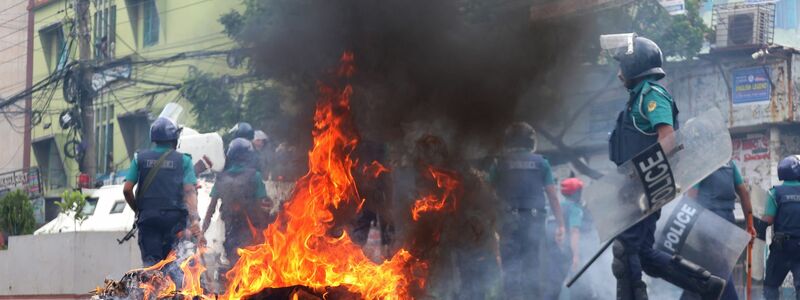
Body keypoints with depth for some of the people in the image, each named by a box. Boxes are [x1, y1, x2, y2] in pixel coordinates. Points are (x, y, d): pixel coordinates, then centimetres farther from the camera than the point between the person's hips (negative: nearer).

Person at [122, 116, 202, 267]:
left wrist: (137, 210, 19)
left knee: (151, 262, -1)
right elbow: (189, 191, -8)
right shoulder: (183, 160, 3)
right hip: (174, 218, -1)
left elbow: (127, 189, 3)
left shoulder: (140, 158, 8)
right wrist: (194, 220, -15)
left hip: (148, 217, 1)